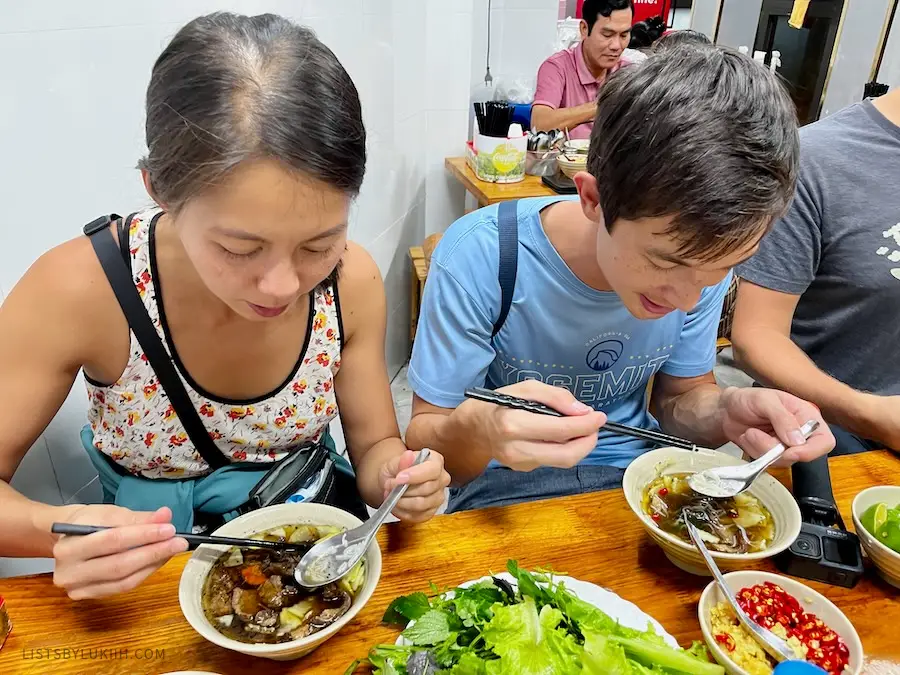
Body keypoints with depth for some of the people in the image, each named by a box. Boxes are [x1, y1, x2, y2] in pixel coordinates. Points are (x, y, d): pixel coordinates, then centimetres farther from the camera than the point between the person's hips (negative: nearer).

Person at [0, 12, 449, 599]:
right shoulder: (77, 289, -21)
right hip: (155, 579, -1)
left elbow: (373, 444, -3)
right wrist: (54, 529, -29)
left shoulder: (353, 281, -15)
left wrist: (397, 475, -23)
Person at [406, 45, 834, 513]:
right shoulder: (478, 260, -23)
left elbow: (681, 396, 3)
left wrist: (725, 413, -18)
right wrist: (475, 433, -38)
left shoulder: (707, 251, -10)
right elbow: (425, 446, -16)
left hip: (635, 474, 3)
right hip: (504, 483, -2)